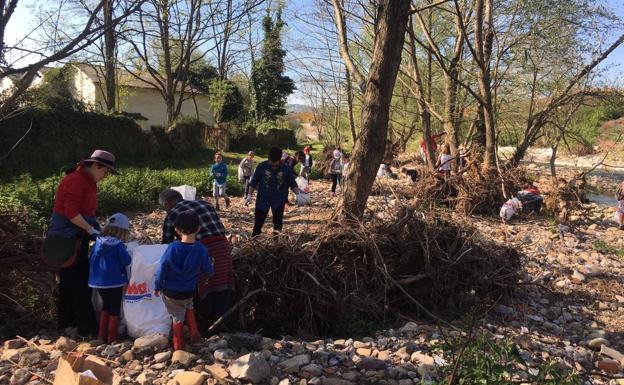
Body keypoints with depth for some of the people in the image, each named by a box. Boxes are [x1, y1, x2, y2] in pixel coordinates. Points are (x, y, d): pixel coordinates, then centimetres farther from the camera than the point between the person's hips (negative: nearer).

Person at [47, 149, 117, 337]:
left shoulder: (89, 182, 13)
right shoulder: (75, 180, -18)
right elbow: (70, 212, -25)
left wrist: (95, 226, 8)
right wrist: (90, 229, -21)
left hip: (76, 238, 10)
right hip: (67, 238, -10)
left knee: (68, 281, 17)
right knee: (81, 283, -6)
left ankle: (66, 321, 29)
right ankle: (87, 327, 1)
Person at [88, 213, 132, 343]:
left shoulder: (98, 241, 1)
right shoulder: (118, 245, -17)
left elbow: (91, 259, 9)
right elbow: (126, 261, -15)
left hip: (98, 281, 6)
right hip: (114, 282, -6)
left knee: (106, 306, 23)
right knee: (114, 309, 9)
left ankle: (101, 335, 25)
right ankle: (112, 338, 14)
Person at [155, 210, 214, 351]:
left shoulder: (172, 248, -20)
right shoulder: (201, 250, -17)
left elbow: (161, 270, -11)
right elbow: (209, 272, -4)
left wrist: (158, 287, 5)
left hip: (170, 292, -1)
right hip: (189, 291, 1)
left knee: (178, 317, 19)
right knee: (188, 306, 33)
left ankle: (179, 347, 32)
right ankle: (194, 333, 22)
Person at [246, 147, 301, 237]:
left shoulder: (286, 169, -8)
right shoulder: (262, 167, -8)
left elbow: (293, 184, -1)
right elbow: (254, 182, 3)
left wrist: (298, 194, -17)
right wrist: (250, 195, 0)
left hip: (279, 201, 0)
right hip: (262, 199, 0)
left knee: (278, 224, 7)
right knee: (258, 222, 6)